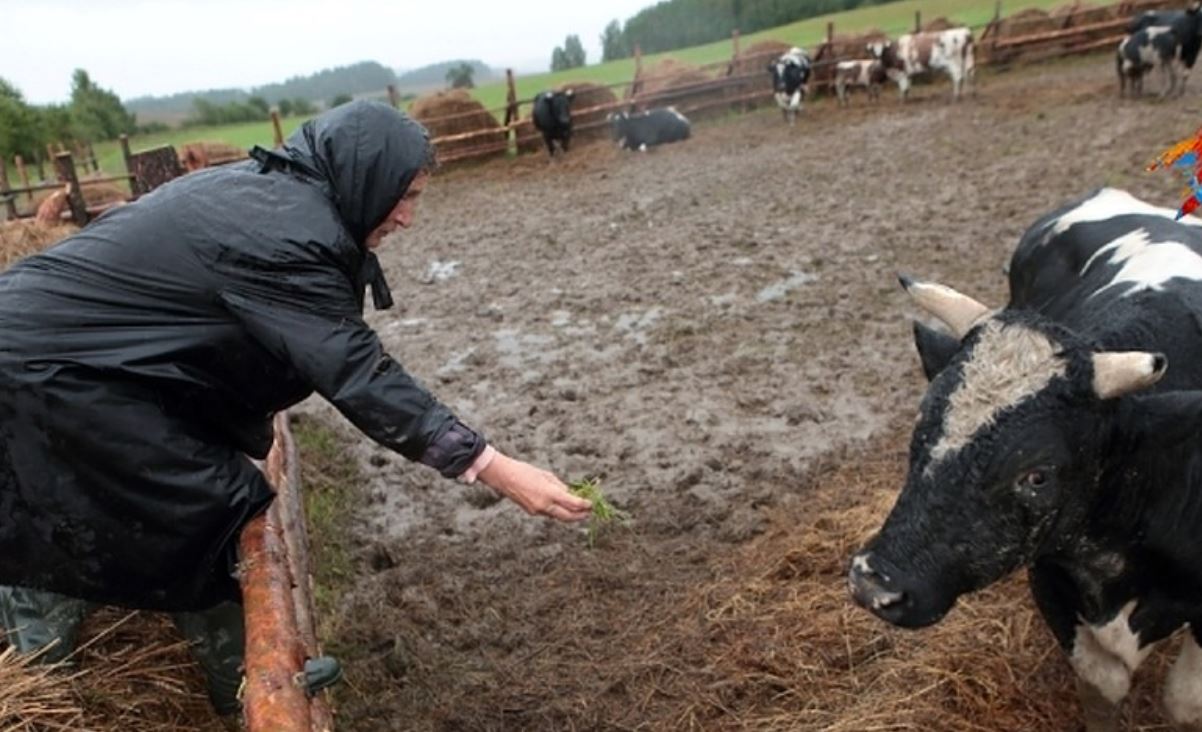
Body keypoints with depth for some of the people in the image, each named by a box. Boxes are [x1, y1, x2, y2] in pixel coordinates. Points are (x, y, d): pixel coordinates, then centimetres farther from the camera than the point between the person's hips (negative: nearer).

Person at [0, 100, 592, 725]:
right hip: (55, 364, -10)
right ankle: (244, 693, 11)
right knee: (213, 509, -6)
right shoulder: (287, 232, -26)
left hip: (53, 336, 10)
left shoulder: (264, 185, 4)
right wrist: (497, 470, -33)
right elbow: (356, 373, -32)